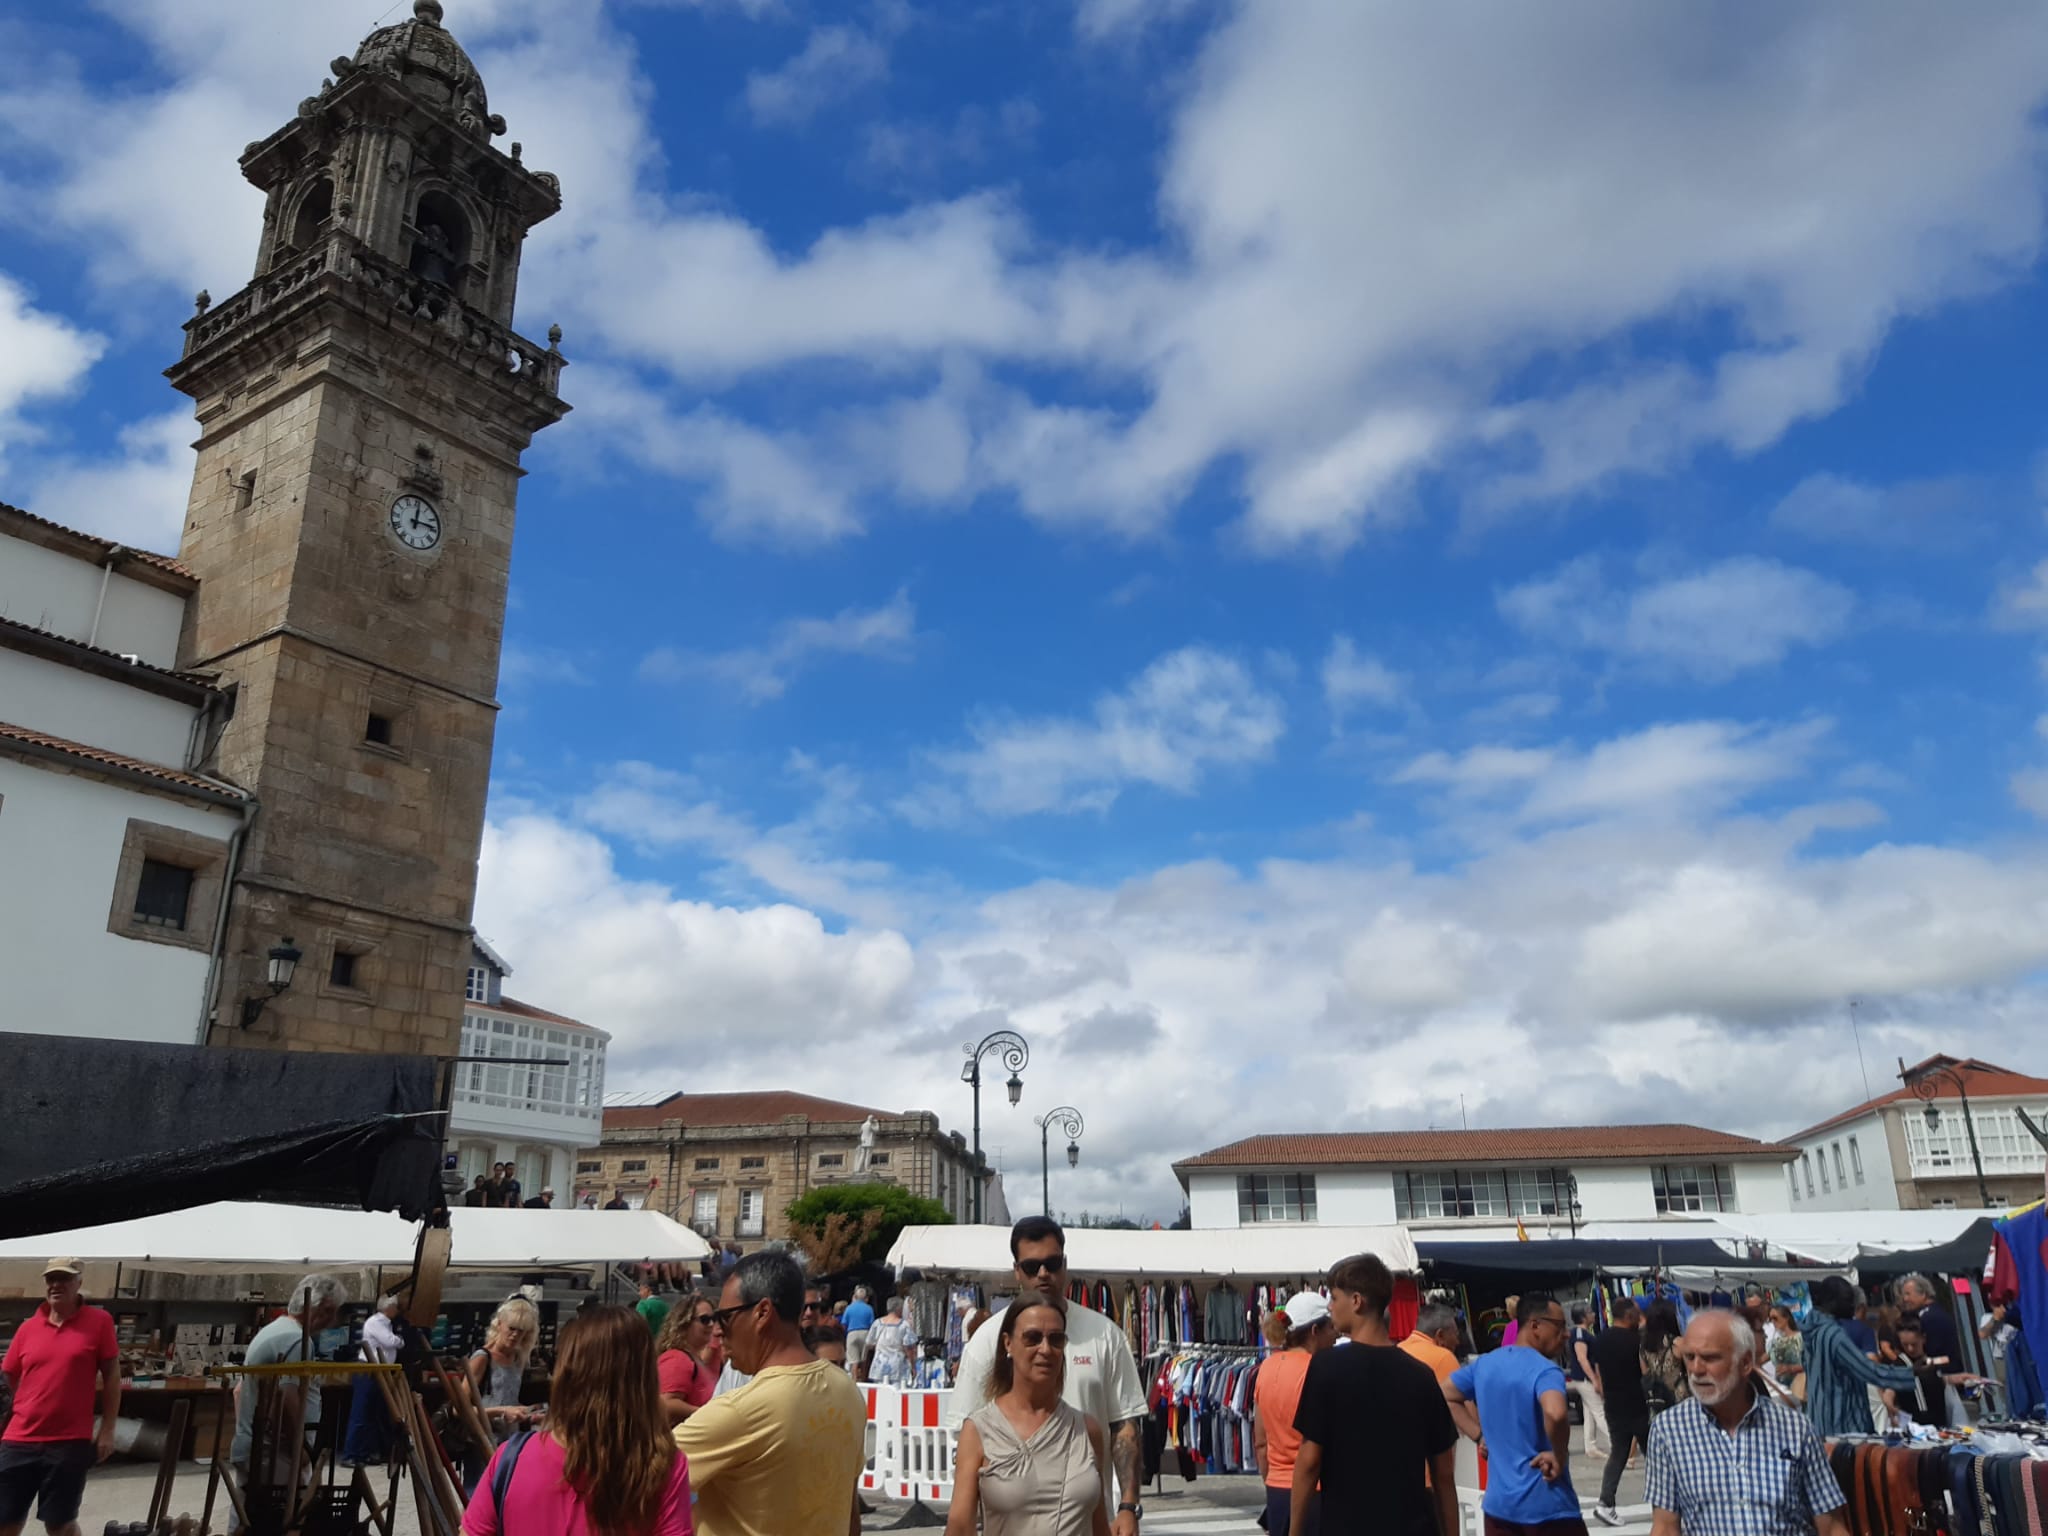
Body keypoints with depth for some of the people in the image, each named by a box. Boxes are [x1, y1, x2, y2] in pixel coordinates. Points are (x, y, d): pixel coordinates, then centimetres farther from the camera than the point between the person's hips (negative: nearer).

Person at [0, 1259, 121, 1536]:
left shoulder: (99, 1321, -4)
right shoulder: (28, 1328, 5)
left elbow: (112, 1375, -2)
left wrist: (107, 1430, -4)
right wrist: (39, 1407, 10)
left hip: (70, 1443, -3)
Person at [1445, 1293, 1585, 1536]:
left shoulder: (1484, 1364, 7)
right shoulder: (1545, 1370, -16)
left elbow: (1445, 1397, 17)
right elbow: (1555, 1414, -36)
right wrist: (1560, 1456, -19)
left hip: (1498, 1502, 6)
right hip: (1547, 1506, -6)